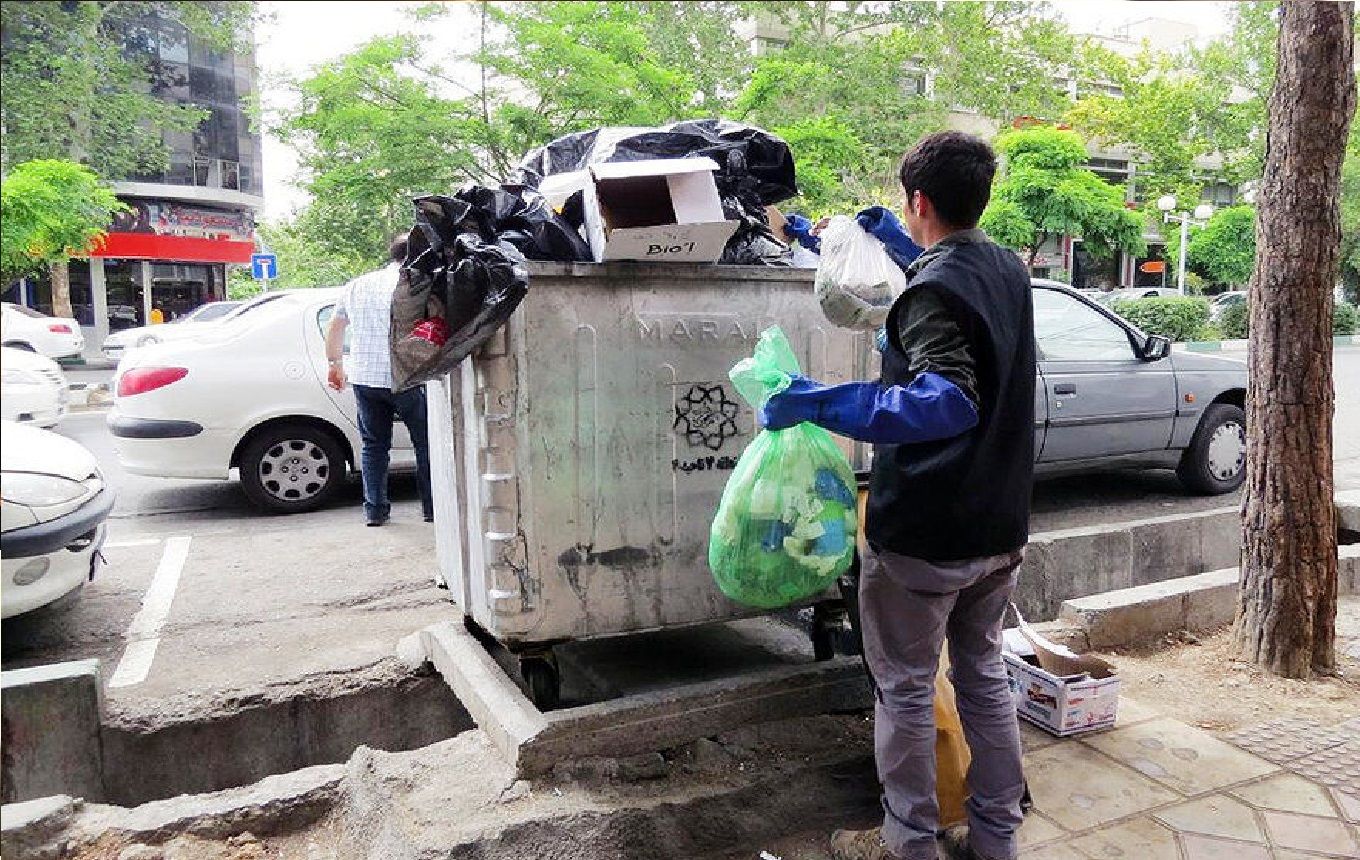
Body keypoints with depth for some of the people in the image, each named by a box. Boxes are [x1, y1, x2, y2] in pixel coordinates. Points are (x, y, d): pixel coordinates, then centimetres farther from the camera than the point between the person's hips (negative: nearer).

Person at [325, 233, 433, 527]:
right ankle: (433, 508, 11)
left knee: (373, 445, 13)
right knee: (426, 443, 7)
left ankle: (375, 510, 13)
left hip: (364, 378, 5)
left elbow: (334, 328, 20)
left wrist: (335, 364, 28)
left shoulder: (356, 285, 13)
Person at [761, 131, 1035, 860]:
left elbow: (950, 402, -33)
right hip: (999, 526, 8)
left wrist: (820, 403, -35)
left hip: (924, 533, -8)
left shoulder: (932, 289, -19)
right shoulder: (1009, 271, 7)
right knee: (985, 678, 19)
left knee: (905, 691, 8)